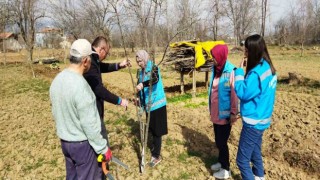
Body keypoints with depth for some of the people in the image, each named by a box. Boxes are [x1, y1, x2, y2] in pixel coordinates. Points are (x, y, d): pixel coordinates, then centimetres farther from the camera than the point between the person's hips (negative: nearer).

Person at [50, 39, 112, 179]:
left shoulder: (57, 80, -2)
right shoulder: (80, 85, -28)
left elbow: (56, 111, 9)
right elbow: (89, 124, -24)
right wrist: (103, 147, -14)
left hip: (64, 141, 8)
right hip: (82, 143, -8)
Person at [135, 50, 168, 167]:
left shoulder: (153, 68, -13)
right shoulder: (141, 72, 9)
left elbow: (155, 79, -35)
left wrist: (142, 84, -49)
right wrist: (139, 98, 1)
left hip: (157, 103, -7)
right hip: (148, 104, 7)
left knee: (157, 131, 1)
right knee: (152, 129, 17)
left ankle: (156, 156, 11)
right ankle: (155, 147, 35)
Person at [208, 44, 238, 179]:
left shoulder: (231, 71, -19)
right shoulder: (215, 69, 5)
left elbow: (235, 94, -17)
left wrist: (233, 113, -14)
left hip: (225, 114, -7)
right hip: (216, 113, 7)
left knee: (222, 142, 6)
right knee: (218, 140, 20)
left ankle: (226, 169, 25)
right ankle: (221, 162, 41)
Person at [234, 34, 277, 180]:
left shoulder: (257, 72, -25)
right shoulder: (269, 68, 6)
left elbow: (243, 93, -19)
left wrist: (239, 71, -15)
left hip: (253, 122, -10)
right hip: (261, 119, 10)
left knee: (242, 159, 0)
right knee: (255, 152, 26)